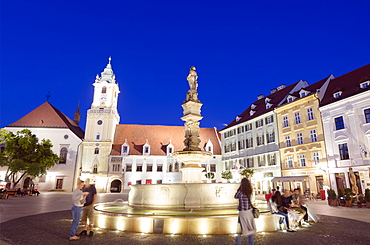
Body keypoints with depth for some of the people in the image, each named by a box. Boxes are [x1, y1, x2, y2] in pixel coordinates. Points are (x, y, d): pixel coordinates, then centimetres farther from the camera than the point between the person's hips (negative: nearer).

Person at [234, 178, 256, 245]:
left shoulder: (240, 191, -17)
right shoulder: (249, 191, -2)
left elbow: (235, 197, 1)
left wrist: (239, 188, -3)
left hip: (243, 212, -5)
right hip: (249, 211, 5)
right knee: (250, 228, 17)